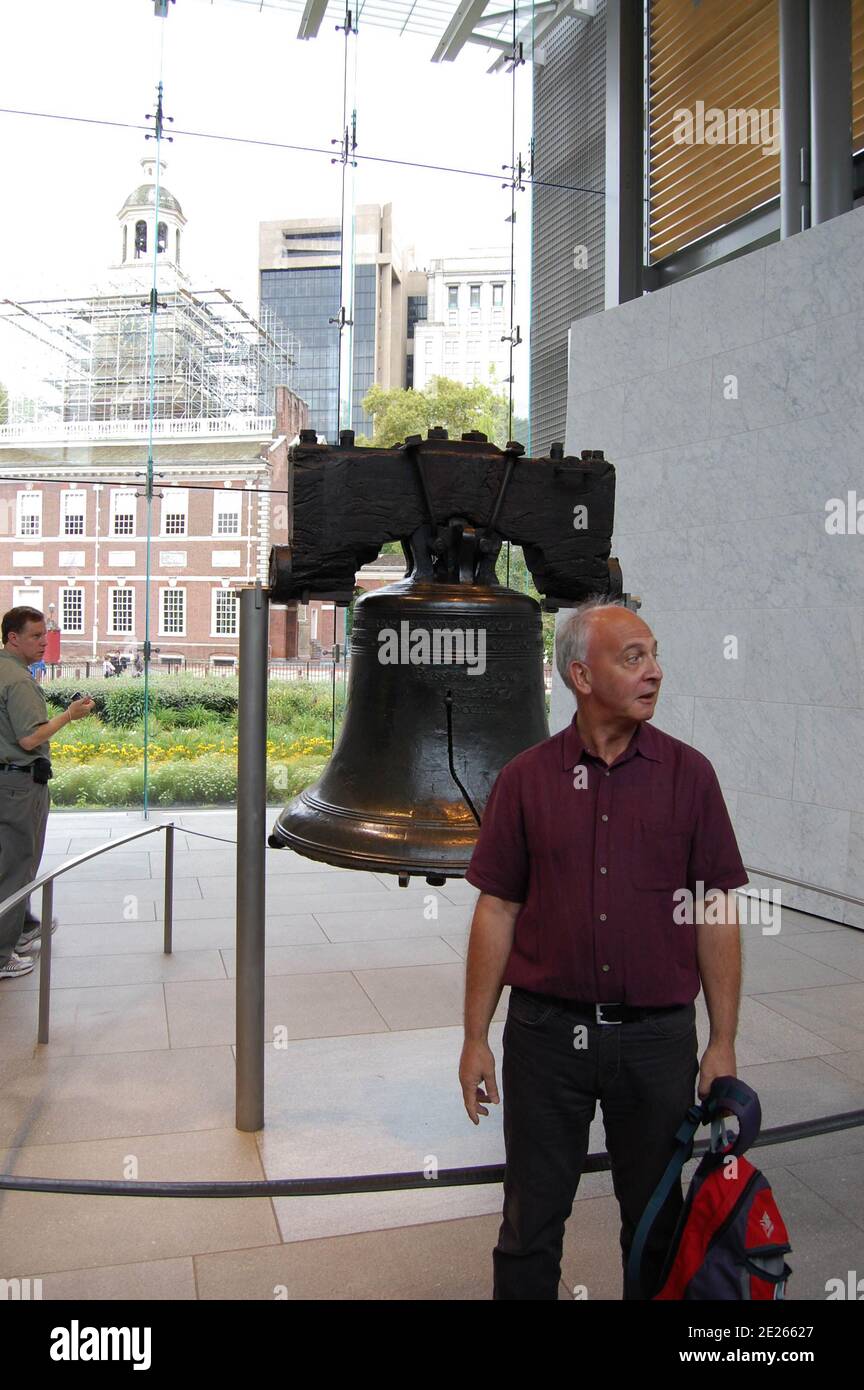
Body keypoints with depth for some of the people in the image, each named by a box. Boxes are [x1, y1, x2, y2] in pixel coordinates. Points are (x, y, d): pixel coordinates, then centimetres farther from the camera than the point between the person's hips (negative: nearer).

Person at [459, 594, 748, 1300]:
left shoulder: (689, 773, -3)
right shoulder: (526, 778, -3)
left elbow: (717, 915, -1)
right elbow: (496, 911, 0)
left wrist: (723, 1044, -2)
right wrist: (476, 1039, 0)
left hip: (658, 1036, 1)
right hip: (546, 1031, 0)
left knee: (656, 1217, 18)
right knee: (531, 1220, 13)